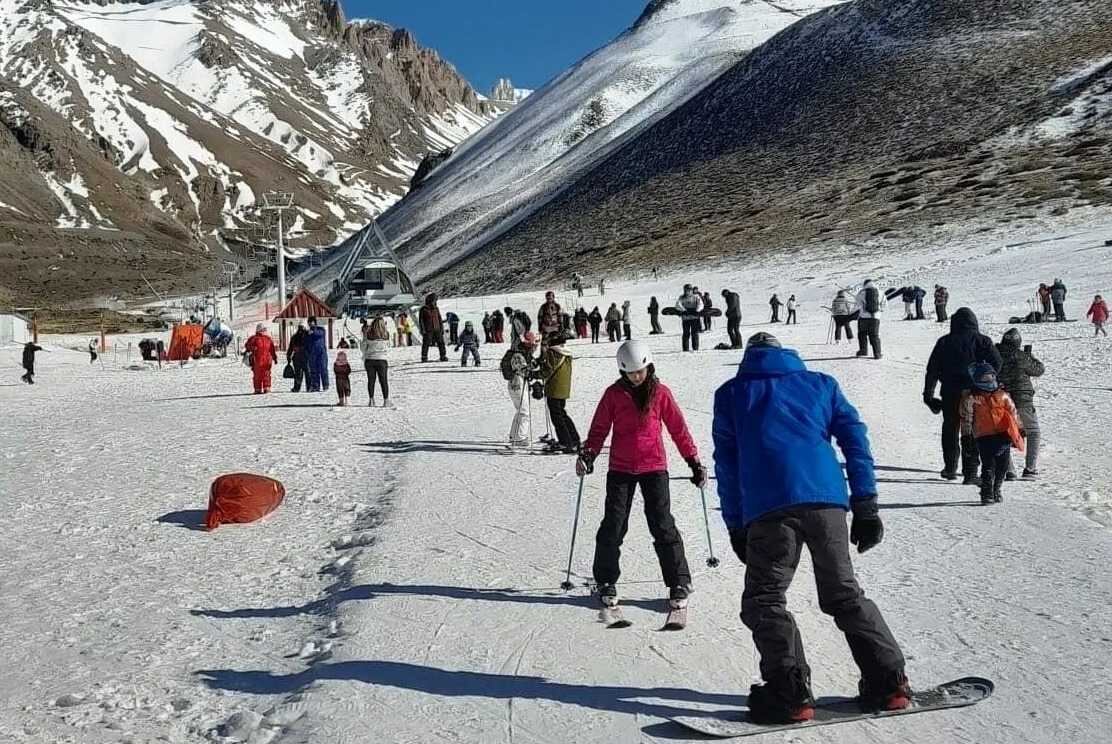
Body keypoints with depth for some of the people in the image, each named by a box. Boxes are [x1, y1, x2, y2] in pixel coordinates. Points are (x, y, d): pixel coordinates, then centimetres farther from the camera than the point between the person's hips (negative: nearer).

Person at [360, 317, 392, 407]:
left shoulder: (368, 334, -7)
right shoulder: (386, 334, -6)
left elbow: (362, 347, 1)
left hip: (369, 359, 0)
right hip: (382, 359, 0)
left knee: (371, 380, 8)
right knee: (383, 380, 6)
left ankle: (371, 399, 6)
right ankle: (386, 400, 4)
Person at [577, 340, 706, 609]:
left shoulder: (660, 393, 0)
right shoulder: (613, 394, 1)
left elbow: (678, 428, 5)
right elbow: (599, 428, 5)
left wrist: (694, 461, 4)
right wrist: (588, 455, -10)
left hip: (654, 468, -1)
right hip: (620, 469, 1)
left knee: (662, 525, -3)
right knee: (613, 526, 1)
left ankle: (679, 583, 6)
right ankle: (606, 582, 16)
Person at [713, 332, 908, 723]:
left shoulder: (730, 394, 20)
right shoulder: (820, 383, 24)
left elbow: (727, 465, 16)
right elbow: (856, 439, 15)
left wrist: (736, 526, 18)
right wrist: (866, 506, 13)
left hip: (769, 507, -3)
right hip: (827, 500, 3)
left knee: (764, 600, 4)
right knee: (844, 594, 16)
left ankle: (790, 693, -8)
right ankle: (888, 682, 14)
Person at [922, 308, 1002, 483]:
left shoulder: (944, 342, 7)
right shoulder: (981, 340, 2)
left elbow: (932, 370, 5)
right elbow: (996, 362, -11)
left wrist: (928, 395, 9)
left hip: (950, 394, 2)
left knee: (950, 429, 17)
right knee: (972, 432, 3)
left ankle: (950, 467, 18)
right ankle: (970, 473, 0)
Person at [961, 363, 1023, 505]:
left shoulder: (1002, 396, 13)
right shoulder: (970, 398, 3)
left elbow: (1013, 413, 20)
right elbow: (966, 419, 2)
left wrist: (1019, 431, 18)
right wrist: (966, 436, -3)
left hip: (1004, 436, 4)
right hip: (984, 437, -4)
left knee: (1002, 466, 8)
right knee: (988, 466, -9)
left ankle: (997, 489, 29)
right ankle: (987, 494, 1)